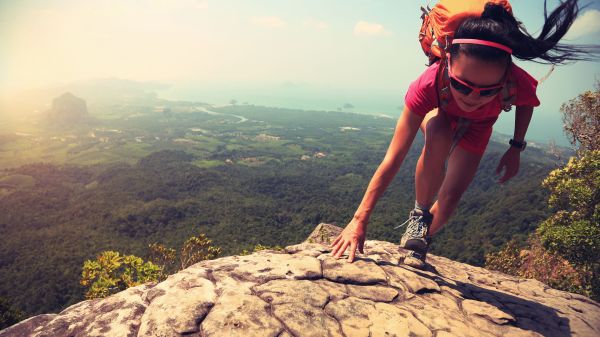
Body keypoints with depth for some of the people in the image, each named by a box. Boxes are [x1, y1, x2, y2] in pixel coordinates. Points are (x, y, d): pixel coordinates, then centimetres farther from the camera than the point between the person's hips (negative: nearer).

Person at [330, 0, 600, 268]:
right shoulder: (429, 85, -44)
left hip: (475, 126, 2)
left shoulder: (519, 85, -39)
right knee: (439, 140, -38)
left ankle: (422, 240, 21)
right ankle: (419, 214, -14)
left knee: (451, 197, -9)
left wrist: (516, 148, -11)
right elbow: (393, 160, -43)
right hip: (438, 112, -2)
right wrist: (360, 219, -45)